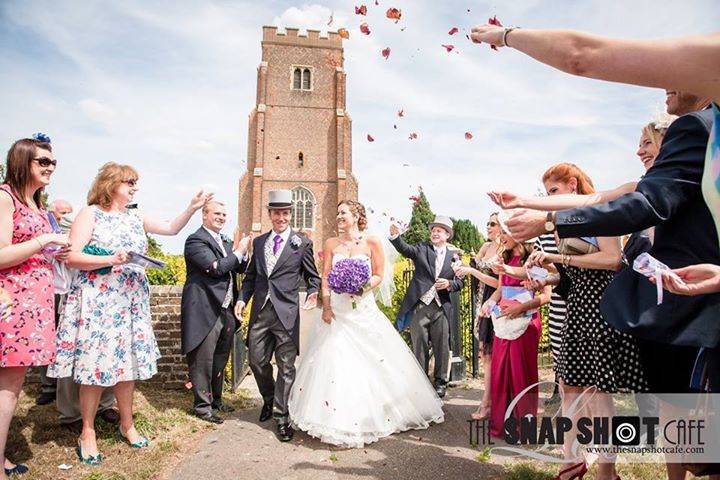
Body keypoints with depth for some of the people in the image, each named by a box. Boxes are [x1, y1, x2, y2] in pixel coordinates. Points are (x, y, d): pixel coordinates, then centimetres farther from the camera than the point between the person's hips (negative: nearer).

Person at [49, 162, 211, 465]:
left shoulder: (136, 219, 13)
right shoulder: (90, 213, -3)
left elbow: (172, 229, 15)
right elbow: (72, 257, -10)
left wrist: (192, 208, 2)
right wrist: (112, 260, -20)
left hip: (131, 301, 5)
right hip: (97, 300, -5)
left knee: (127, 361, 10)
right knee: (96, 361, -1)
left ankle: (127, 424, 24)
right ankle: (88, 432, 15)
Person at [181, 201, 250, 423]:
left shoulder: (225, 241, 16)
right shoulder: (196, 240, -11)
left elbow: (240, 269, 15)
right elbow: (216, 268, -22)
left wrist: (241, 251, -4)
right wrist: (238, 251, -10)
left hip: (227, 311, 9)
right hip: (206, 311, -9)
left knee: (220, 360, 20)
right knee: (203, 361, 5)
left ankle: (216, 399, 36)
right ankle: (202, 405, 20)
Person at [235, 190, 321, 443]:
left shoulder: (302, 243, 1)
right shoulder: (258, 242, 13)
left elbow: (313, 276, 5)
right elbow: (251, 275, 17)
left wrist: (313, 294, -14)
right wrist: (242, 298, 3)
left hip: (287, 313, -4)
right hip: (260, 311, 4)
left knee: (286, 367, 3)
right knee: (257, 361, 12)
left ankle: (282, 417, 18)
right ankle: (269, 399, 40)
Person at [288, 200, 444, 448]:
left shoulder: (372, 242, -1)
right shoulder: (331, 244, 6)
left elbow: (379, 275, 1)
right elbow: (325, 277, 4)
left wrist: (363, 287, -18)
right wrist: (326, 306, -7)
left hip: (364, 310, -2)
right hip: (337, 310, 2)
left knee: (372, 362, 3)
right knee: (334, 360, 2)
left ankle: (374, 414, 22)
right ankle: (338, 416, 17)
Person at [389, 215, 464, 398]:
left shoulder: (453, 256, 9)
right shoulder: (422, 248, 4)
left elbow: (459, 282, 10)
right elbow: (405, 249, -16)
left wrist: (449, 284, -11)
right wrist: (395, 237, -34)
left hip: (441, 308, 1)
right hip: (420, 306, -1)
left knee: (442, 347, 8)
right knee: (419, 347, 7)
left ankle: (440, 382, 25)